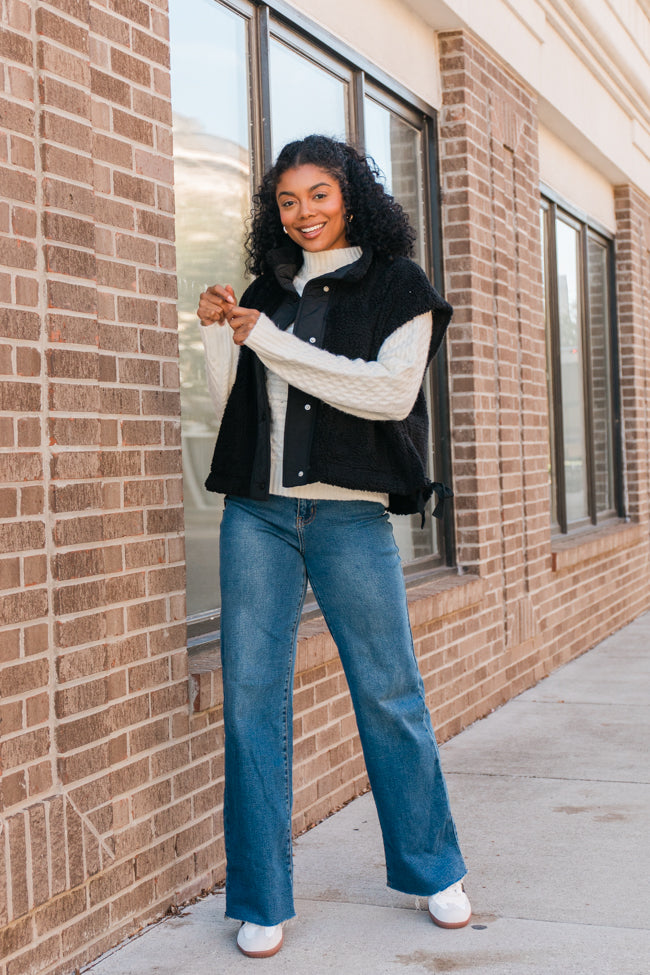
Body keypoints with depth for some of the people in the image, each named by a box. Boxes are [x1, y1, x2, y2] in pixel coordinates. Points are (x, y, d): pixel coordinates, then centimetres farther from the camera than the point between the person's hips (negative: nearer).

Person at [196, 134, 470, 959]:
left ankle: (435, 873, 24)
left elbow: (391, 390, -12)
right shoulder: (265, 294, 15)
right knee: (252, 696, 0)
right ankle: (262, 904, 10)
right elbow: (231, 408, 16)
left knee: (390, 693, 4)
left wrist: (270, 342, -11)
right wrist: (218, 335, 0)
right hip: (257, 514, 3)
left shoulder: (399, 288, 4)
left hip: (350, 516, -3)